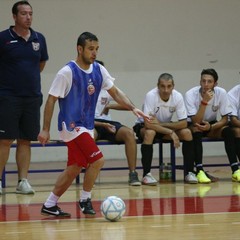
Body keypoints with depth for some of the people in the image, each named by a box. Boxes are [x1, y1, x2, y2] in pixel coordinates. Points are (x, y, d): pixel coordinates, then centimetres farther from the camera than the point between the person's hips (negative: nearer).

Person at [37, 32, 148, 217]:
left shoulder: (99, 70, 4)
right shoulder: (67, 72, -14)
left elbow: (115, 92, 9)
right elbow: (51, 99, -11)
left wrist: (133, 108, -7)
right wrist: (45, 130, -13)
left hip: (86, 126, 8)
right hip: (71, 125, -8)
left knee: (74, 169, 11)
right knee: (97, 160, -16)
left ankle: (50, 205, 20)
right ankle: (85, 200, 1)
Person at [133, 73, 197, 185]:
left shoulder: (177, 96, -17)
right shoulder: (151, 96, -29)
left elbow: (184, 123, -18)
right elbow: (148, 123, -34)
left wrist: (161, 124, -28)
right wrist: (171, 132, -35)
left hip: (165, 126, 4)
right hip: (143, 127, -4)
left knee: (187, 132, -20)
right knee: (150, 133, -38)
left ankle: (189, 172, -9)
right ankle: (146, 174, -29)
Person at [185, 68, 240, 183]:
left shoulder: (221, 93, -18)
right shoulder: (190, 94, -25)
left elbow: (225, 119, -13)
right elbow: (195, 122, -30)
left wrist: (210, 127, -32)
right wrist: (204, 101, -40)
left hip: (212, 125, 2)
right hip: (194, 126, -2)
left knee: (228, 131, -26)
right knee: (196, 131, -35)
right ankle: (200, 171, -39)